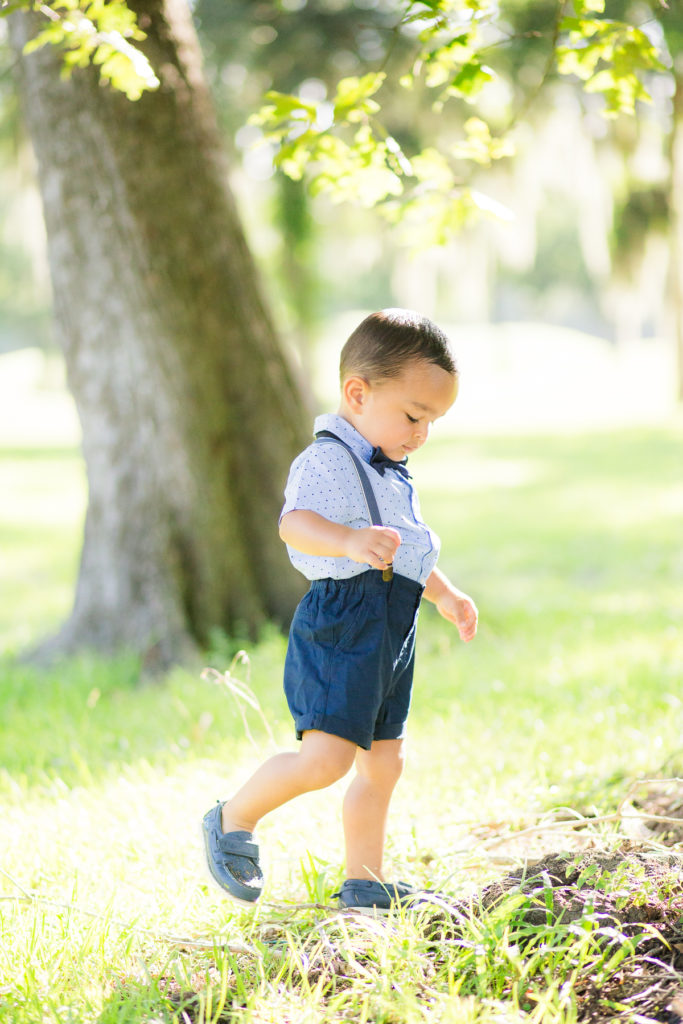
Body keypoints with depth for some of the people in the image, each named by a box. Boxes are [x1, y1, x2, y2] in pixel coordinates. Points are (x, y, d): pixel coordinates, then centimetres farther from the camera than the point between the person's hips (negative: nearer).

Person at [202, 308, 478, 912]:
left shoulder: (392, 474, 20)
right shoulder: (327, 461, -13)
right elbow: (295, 522, -33)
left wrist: (445, 594, 36)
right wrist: (350, 540, -50)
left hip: (390, 635, 10)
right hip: (341, 629, -10)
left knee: (384, 763, 13)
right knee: (326, 756, -19)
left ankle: (364, 883, 23)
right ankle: (234, 820, 1)